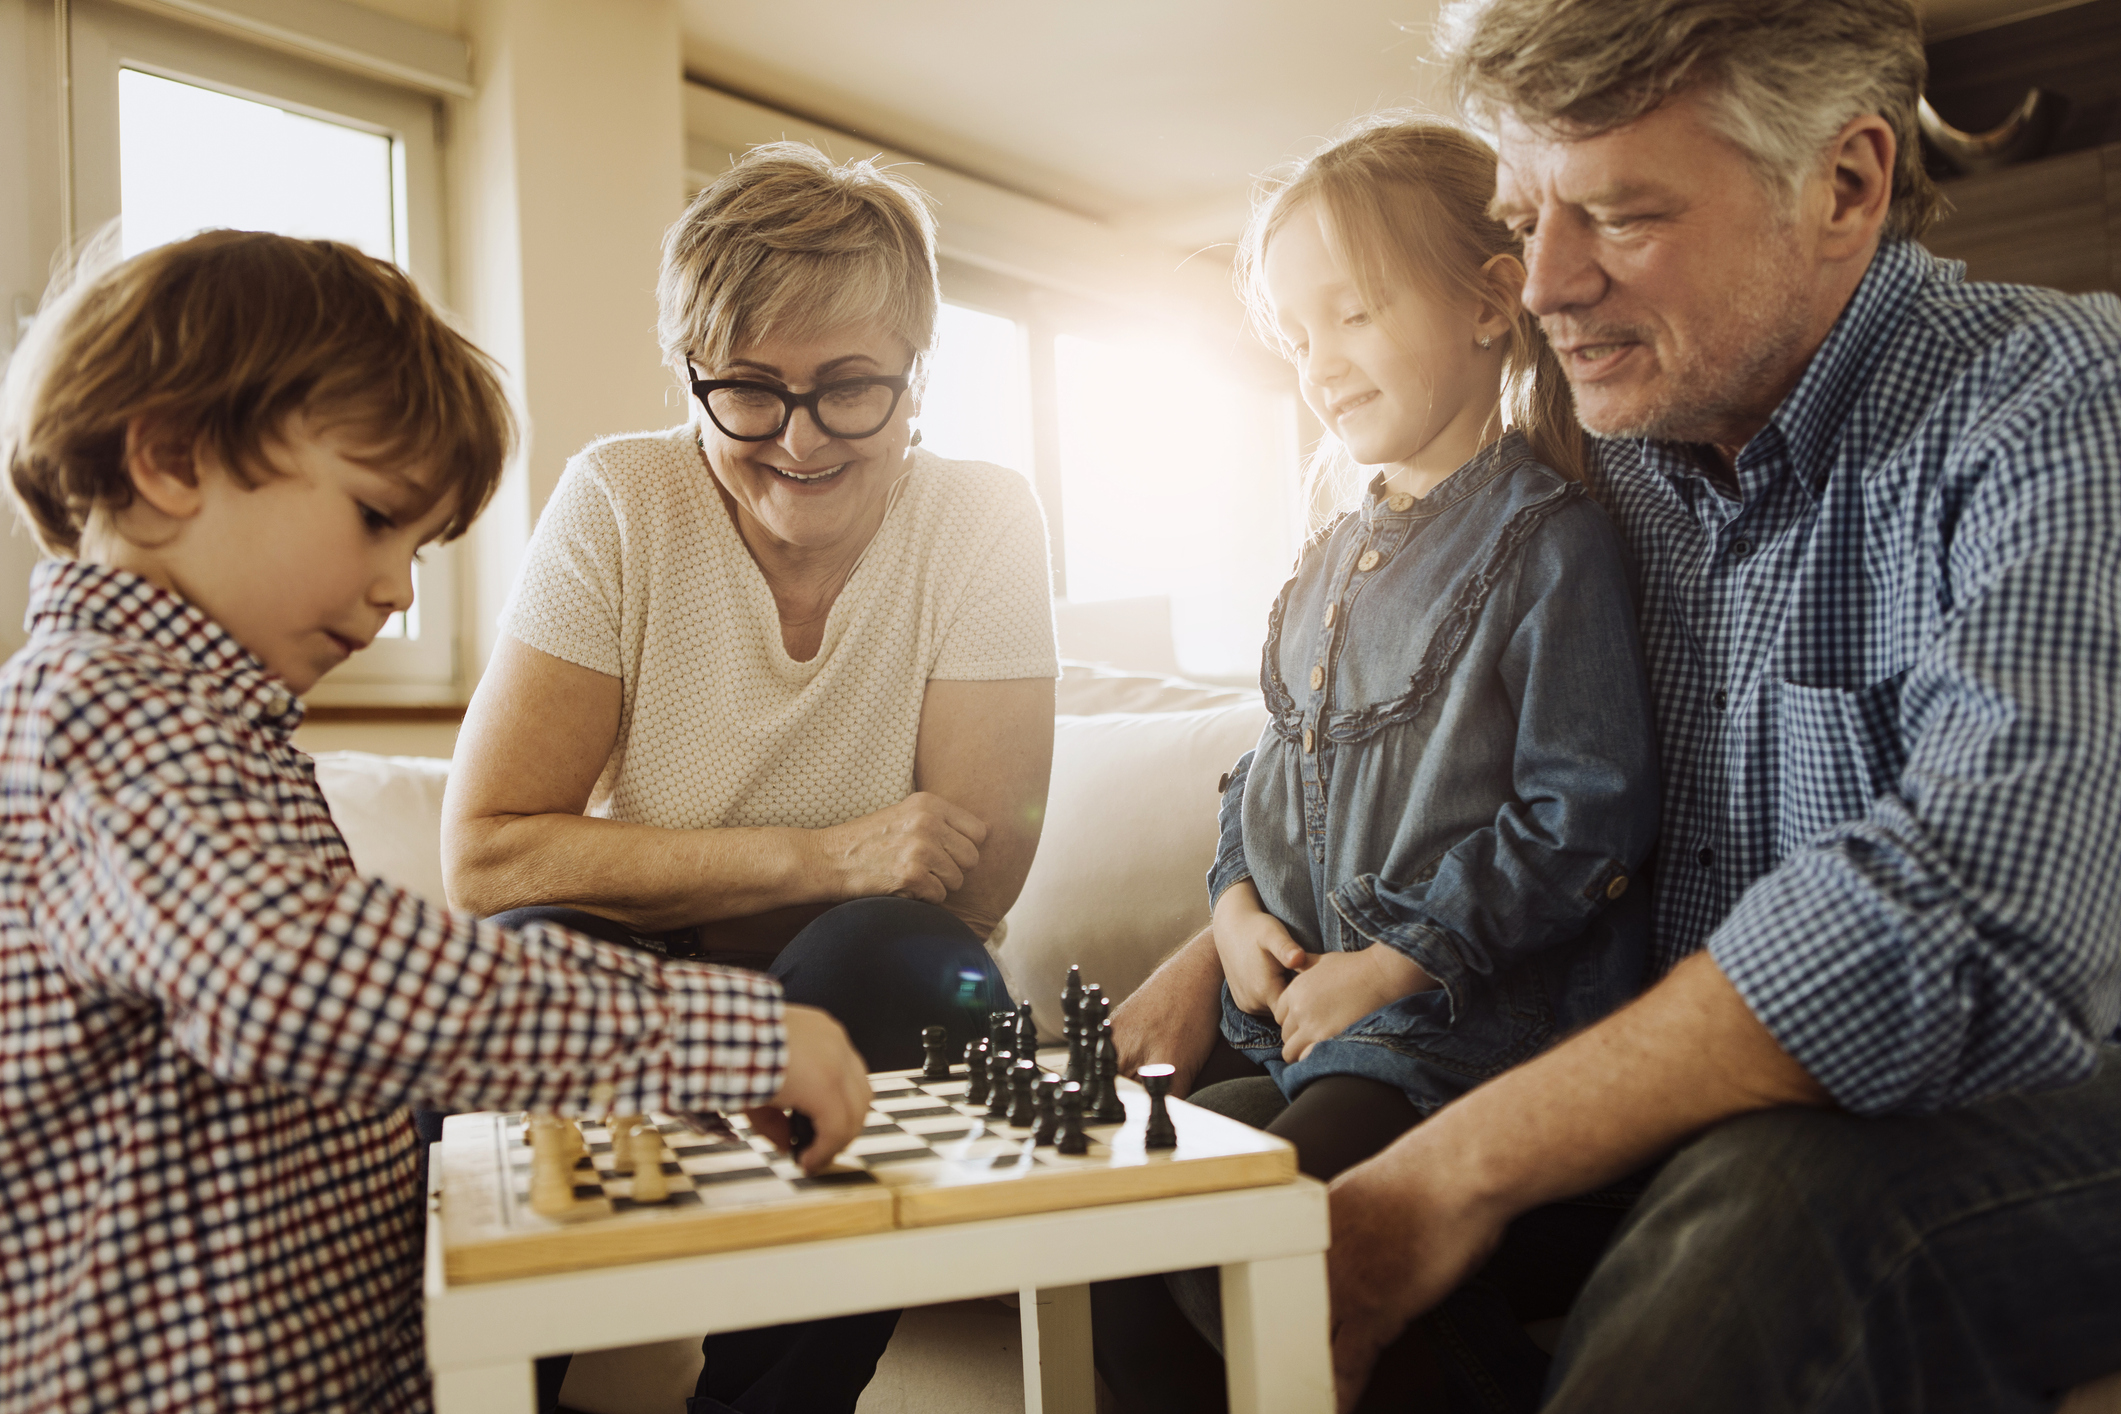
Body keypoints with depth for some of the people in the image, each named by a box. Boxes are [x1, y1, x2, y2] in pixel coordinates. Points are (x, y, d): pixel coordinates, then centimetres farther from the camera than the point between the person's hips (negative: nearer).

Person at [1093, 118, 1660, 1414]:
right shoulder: (1332, 563, 16)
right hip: (1308, 1012, 8)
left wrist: (1396, 963, -16)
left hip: (1471, 1018, -8)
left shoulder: (1552, 540, -9)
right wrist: (1235, 899, 4)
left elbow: (1585, 817, -15)